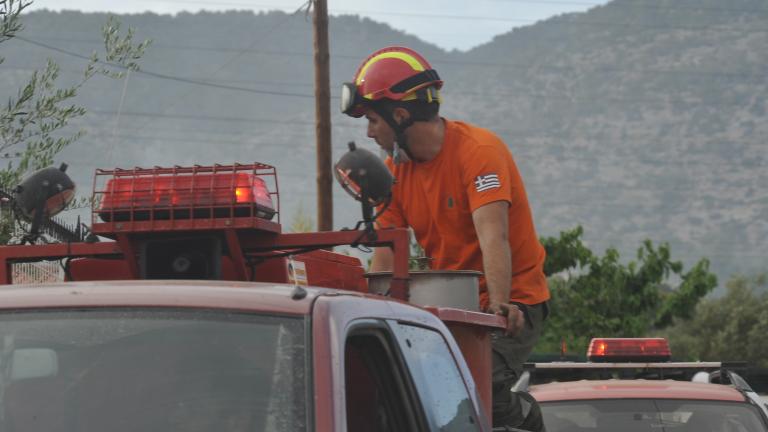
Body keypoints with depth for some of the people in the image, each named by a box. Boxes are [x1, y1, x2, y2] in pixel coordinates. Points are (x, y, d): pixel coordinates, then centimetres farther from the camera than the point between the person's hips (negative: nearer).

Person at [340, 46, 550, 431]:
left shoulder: (479, 151, -16)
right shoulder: (396, 168, 5)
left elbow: (493, 237, -29)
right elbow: (384, 256, 1)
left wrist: (500, 305, -39)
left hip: (513, 302, -6)